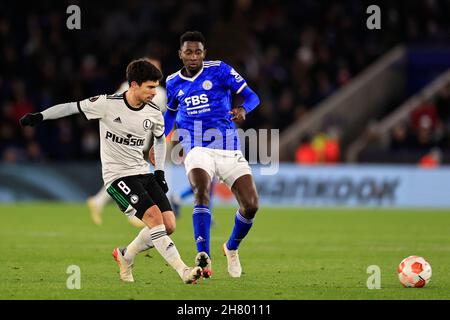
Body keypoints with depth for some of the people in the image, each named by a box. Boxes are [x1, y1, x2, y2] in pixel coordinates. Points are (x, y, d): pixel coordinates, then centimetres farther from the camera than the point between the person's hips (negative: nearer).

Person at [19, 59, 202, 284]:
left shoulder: (154, 113, 2)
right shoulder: (107, 104, -13)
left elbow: (160, 138, 21)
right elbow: (73, 107, -2)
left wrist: (160, 171, 13)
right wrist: (39, 116, -5)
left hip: (143, 173, 6)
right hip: (117, 176, -6)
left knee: (169, 225, -5)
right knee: (154, 217, -23)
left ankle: (125, 257, 17)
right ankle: (184, 272, -24)